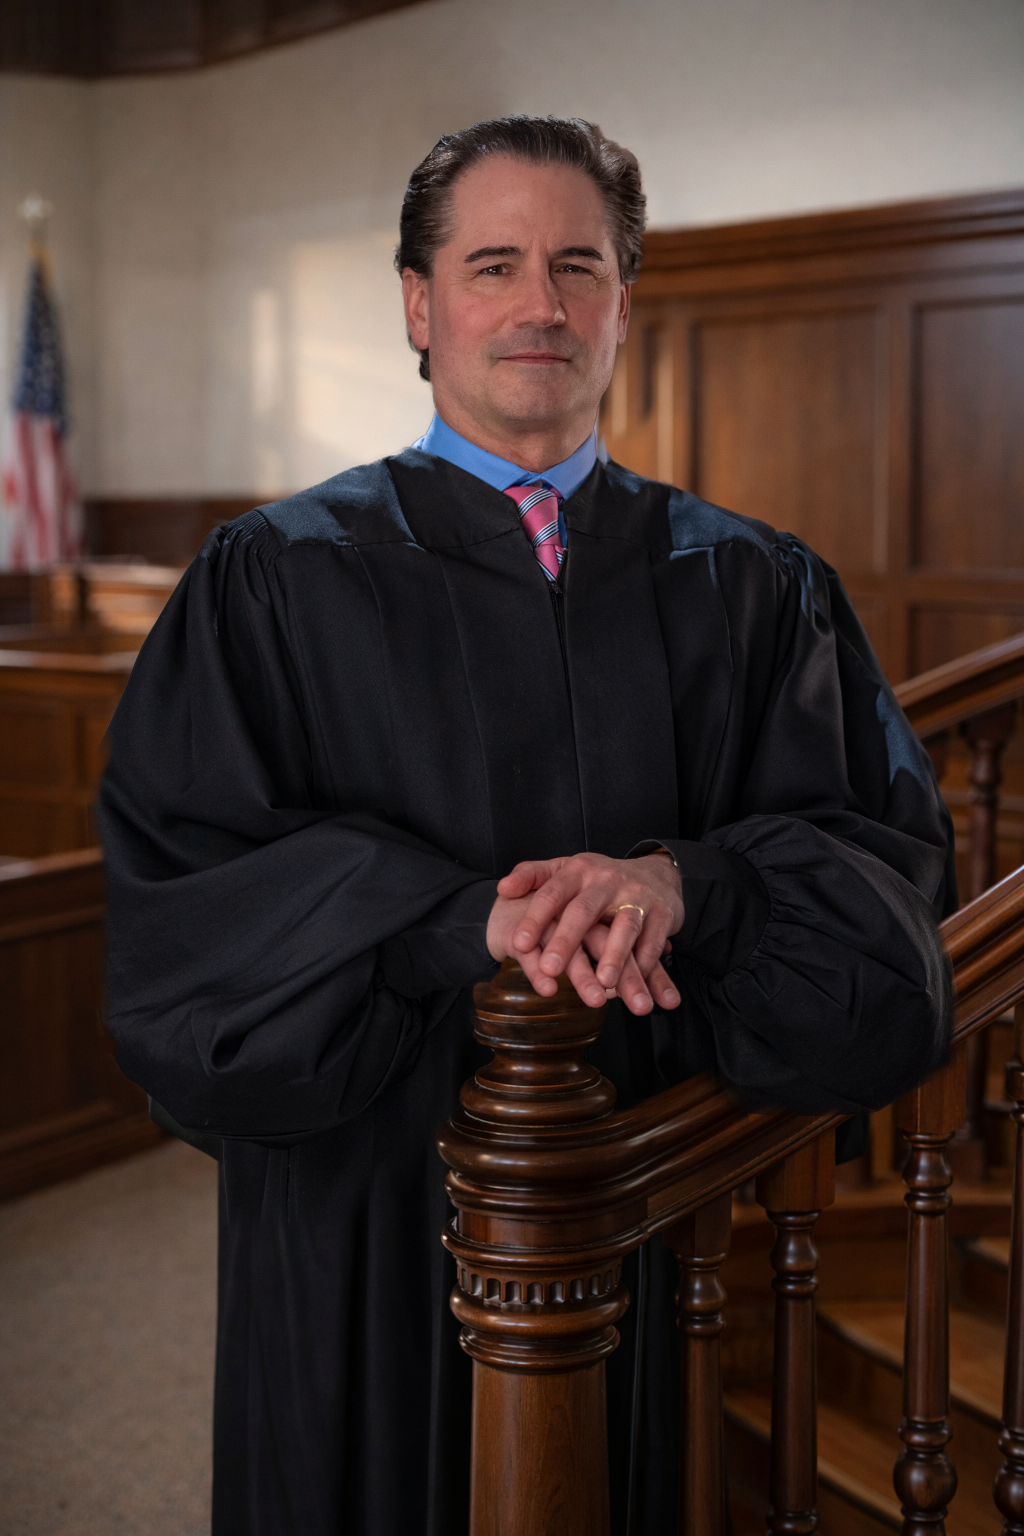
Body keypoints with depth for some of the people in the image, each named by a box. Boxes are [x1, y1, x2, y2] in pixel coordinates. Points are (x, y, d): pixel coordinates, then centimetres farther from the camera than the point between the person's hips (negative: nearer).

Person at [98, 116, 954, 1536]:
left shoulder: (749, 587, 4)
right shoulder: (280, 581, -2)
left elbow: (891, 844, -3)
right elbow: (180, 876, -10)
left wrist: (682, 881, -23)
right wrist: (464, 914, -23)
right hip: (374, 1206, -1)